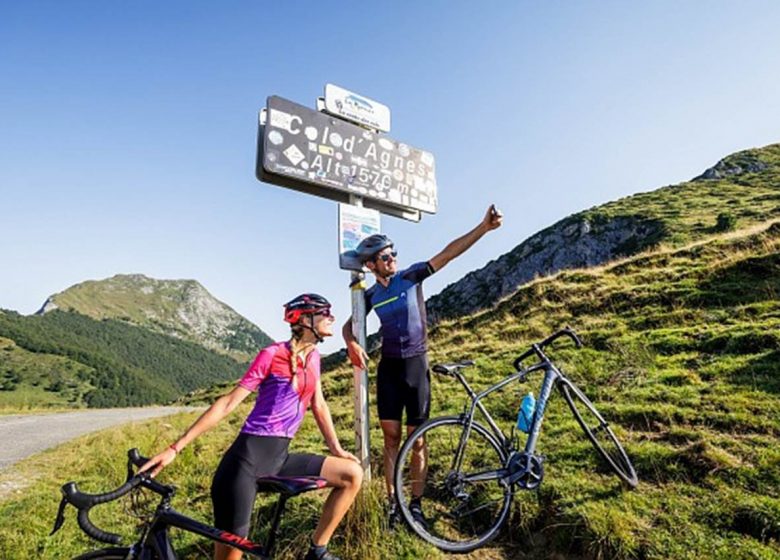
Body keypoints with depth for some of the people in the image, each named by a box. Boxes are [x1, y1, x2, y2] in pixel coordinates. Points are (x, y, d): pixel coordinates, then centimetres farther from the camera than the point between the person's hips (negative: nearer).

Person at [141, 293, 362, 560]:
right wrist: (174, 448, -12)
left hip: (279, 457, 7)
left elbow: (319, 405, 18)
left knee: (353, 474, 0)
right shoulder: (272, 354, -10)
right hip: (249, 456, -6)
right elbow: (228, 403, -10)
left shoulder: (313, 356, 10)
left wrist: (336, 448, 18)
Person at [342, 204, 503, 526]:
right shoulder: (371, 295, 3)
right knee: (391, 437, 7)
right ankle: (391, 502, 21)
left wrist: (483, 227, -22)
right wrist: (352, 344, -10)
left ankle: (416, 504, 20)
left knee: (417, 439, 5)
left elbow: (448, 253, -13)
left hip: (416, 366, -2)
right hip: (388, 367, 2)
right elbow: (349, 325, 13)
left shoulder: (412, 276, -5)